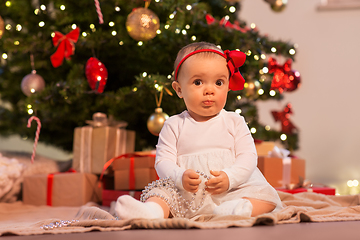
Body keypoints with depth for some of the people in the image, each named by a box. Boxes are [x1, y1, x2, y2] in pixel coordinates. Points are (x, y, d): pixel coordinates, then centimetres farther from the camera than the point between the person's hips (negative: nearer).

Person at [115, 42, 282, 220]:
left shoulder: (234, 122, 9)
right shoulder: (174, 126, 9)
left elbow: (248, 157, 1)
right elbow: (163, 161, 1)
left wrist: (229, 178, -19)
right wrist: (180, 177, -22)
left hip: (230, 191, 0)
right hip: (186, 195, 0)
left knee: (268, 195, -22)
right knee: (161, 190, -24)